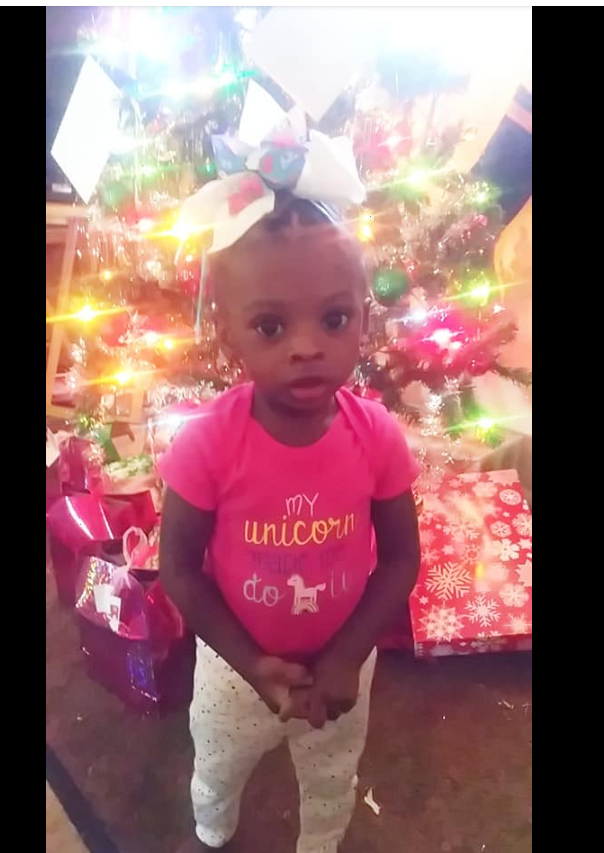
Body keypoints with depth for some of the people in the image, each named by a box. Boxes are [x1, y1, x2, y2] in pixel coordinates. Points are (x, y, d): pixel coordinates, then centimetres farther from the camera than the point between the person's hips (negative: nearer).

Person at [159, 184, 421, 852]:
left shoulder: (378, 437, -24)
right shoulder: (207, 443, -29)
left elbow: (400, 557, -13)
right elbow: (179, 568, -18)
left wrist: (345, 658, -18)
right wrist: (251, 663, -20)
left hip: (341, 662, 1)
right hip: (238, 662, 0)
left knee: (333, 782, 31)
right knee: (218, 769, 32)